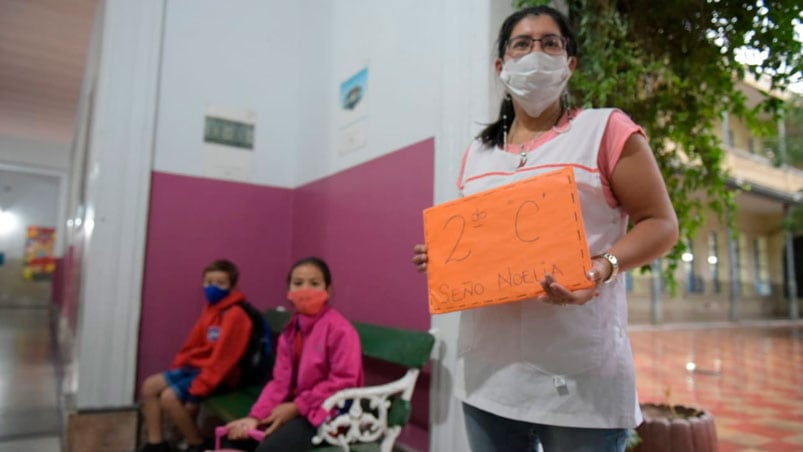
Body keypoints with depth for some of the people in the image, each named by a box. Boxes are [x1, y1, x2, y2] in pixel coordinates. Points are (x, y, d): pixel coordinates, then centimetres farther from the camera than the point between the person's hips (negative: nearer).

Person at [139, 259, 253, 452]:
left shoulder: (235, 315, -21)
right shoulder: (210, 308, 8)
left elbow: (222, 357, -25)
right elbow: (193, 343, 17)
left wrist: (198, 389, -25)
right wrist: (176, 366, 9)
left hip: (218, 376, -10)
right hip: (195, 366, 10)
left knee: (169, 397, -21)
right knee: (150, 386, 4)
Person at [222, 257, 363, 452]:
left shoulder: (339, 329, -16)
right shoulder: (290, 330, 8)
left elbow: (344, 382, -20)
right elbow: (281, 381, 3)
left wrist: (297, 407, -16)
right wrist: (255, 416, -11)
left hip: (327, 413, -8)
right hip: (296, 407, 8)